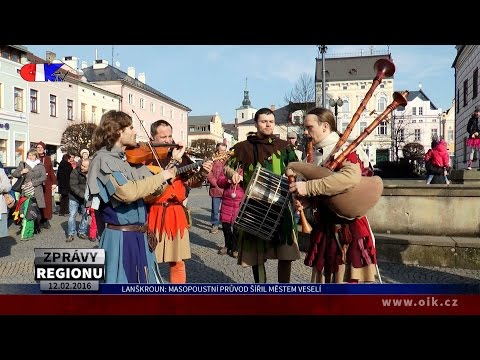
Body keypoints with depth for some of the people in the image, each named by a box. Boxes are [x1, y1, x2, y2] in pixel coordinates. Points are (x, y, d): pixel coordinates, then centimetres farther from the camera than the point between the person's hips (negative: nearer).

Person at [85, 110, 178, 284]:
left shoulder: (131, 159, 10)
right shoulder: (103, 159, -13)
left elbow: (157, 188, 11)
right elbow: (127, 192, -30)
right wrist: (161, 176, -20)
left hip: (139, 236, 8)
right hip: (120, 238, -8)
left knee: (147, 281, 19)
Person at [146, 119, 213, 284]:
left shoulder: (180, 156, 8)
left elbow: (191, 182, 1)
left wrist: (202, 172, -19)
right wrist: (173, 161, -21)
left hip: (176, 215, 3)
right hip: (152, 214, -3)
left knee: (178, 262, 10)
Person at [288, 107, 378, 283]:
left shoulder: (345, 150, -12)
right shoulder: (314, 155, 10)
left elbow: (351, 177, -34)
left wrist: (308, 187, -31)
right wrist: (304, 201, -5)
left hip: (349, 228, -7)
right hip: (323, 228, 7)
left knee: (347, 276, 0)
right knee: (324, 276, 16)